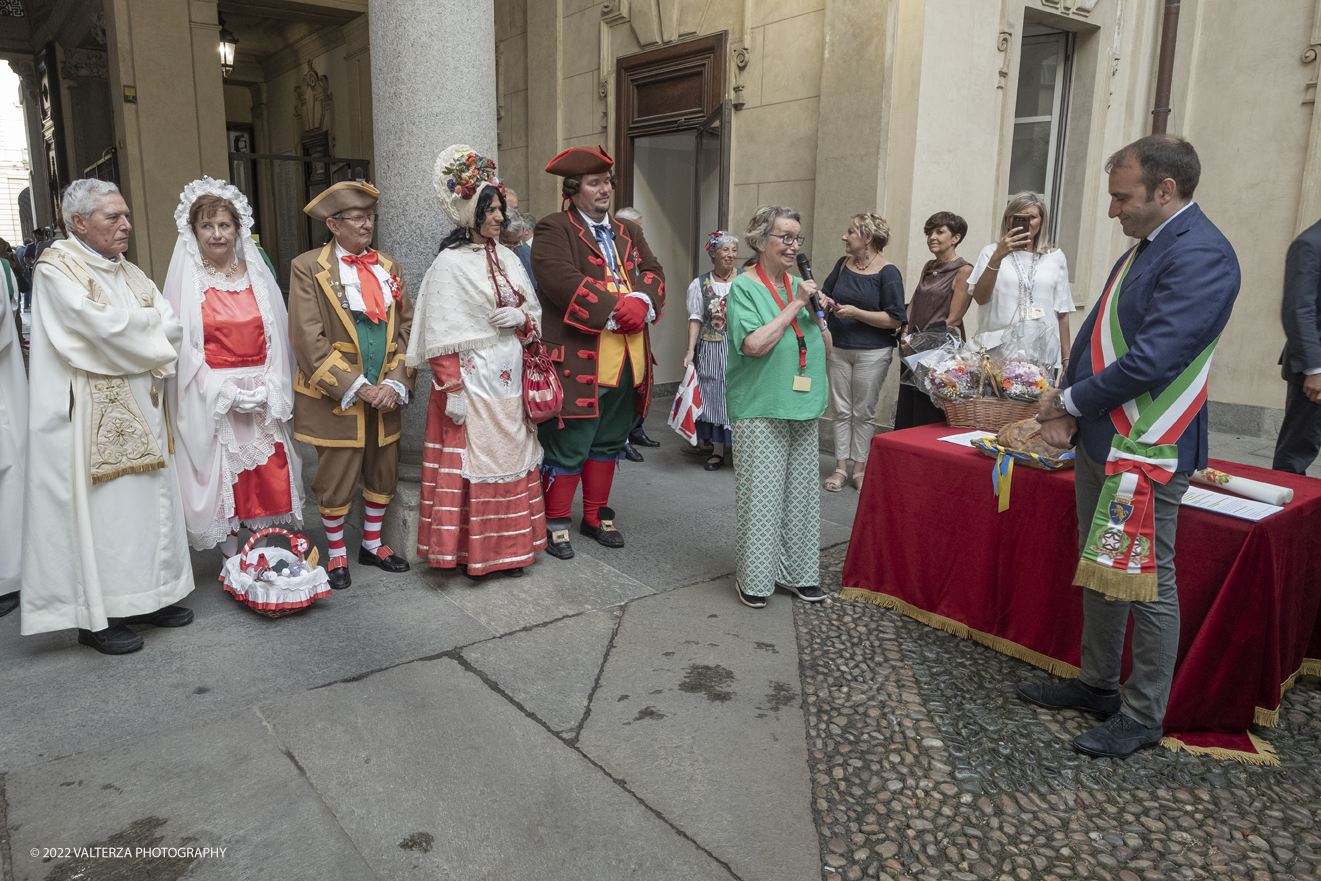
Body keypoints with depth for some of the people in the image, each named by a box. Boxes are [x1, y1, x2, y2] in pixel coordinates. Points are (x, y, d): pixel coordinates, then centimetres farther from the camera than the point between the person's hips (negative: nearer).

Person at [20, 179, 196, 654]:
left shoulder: (130, 273, 15)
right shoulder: (57, 268, -8)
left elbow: (174, 329, 6)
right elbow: (105, 328, -19)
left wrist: (132, 326, -10)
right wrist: (148, 321, -2)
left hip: (140, 411, 7)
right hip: (91, 418, -7)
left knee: (146, 500, 10)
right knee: (98, 507, -2)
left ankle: (144, 596, 22)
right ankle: (96, 617, 8)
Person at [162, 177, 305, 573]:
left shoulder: (256, 273, 8)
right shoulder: (187, 279, -1)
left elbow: (276, 336, 7)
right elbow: (184, 345, -5)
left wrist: (269, 388, -5)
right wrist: (226, 391, -14)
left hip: (262, 397, 3)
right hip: (212, 401, -3)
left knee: (267, 477, 6)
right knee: (220, 478, 3)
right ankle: (232, 562, 15)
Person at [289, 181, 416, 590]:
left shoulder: (388, 268, 11)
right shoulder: (308, 268, -5)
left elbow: (406, 329, 7)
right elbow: (308, 339, -12)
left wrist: (397, 382, -7)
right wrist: (354, 386, -16)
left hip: (385, 397, 5)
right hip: (337, 398, -5)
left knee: (383, 473, 13)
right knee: (336, 478, 4)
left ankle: (372, 544, 33)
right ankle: (336, 553, 24)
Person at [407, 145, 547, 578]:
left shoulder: (507, 258, 11)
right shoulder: (450, 263, -9)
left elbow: (535, 311, 18)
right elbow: (441, 334, -13)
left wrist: (521, 316, -5)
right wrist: (451, 389, -17)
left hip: (510, 378, 7)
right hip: (472, 378, -7)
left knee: (511, 457, 11)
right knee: (472, 459, -1)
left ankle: (509, 547, 23)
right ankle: (473, 551, 12)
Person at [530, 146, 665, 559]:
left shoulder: (629, 232, 19)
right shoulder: (553, 230, -4)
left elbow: (653, 273, 9)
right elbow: (564, 282, -18)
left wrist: (641, 303, -13)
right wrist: (617, 310, -19)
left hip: (627, 362, 7)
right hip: (577, 362, -7)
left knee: (608, 443, 16)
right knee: (569, 446, -1)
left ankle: (597, 517, 30)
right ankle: (555, 523, 15)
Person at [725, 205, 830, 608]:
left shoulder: (800, 285, 11)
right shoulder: (744, 287, -6)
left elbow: (826, 348, 14)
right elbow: (754, 344, -20)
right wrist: (795, 305, -15)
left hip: (802, 408, 6)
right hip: (760, 408, -6)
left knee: (800, 491, 11)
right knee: (761, 492, -3)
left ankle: (794, 571, 23)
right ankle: (753, 578, 10)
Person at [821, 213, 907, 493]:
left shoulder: (888, 272, -9)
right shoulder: (843, 264, 7)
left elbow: (895, 320, -14)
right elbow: (826, 294, 21)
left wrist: (857, 313, -20)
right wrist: (825, 302, -3)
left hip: (872, 352, -5)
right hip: (838, 349, 5)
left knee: (863, 412, 4)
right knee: (840, 410, 7)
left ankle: (859, 467, 15)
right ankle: (841, 466, 15)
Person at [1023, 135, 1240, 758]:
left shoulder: (1201, 256, -18)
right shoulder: (1142, 249, 13)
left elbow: (1150, 361, -25)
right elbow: (1094, 333, 14)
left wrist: (1068, 402, -12)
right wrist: (1065, 412, 0)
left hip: (1146, 452, -10)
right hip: (1100, 442, 10)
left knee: (1147, 584, 3)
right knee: (1100, 571, 18)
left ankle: (1142, 717, 18)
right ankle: (1097, 685, 34)